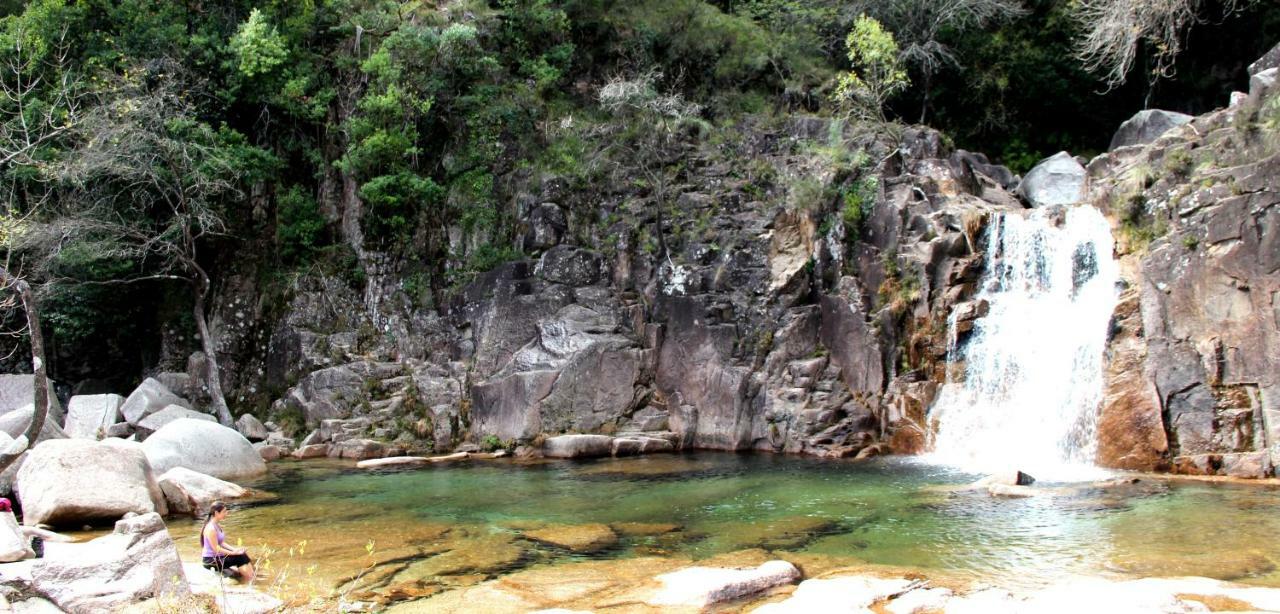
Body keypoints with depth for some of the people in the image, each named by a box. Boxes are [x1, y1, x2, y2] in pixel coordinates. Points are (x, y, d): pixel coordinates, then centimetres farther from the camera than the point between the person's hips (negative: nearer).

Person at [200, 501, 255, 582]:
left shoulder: (217, 525, 8)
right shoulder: (211, 528, -22)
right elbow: (216, 549, -23)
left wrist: (234, 549, -3)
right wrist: (233, 553, -19)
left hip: (217, 557, 9)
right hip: (211, 560, -9)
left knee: (243, 554, -5)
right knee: (241, 557, -16)